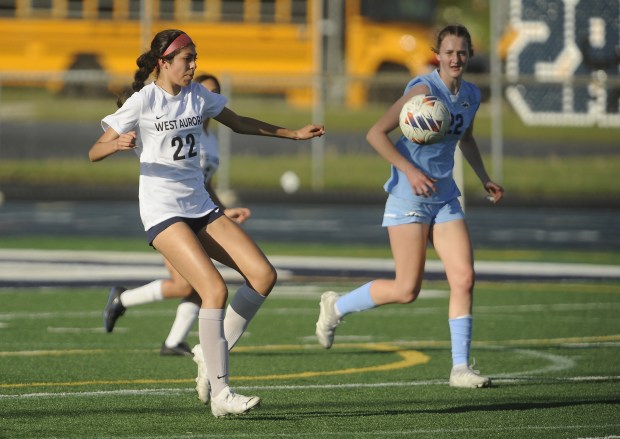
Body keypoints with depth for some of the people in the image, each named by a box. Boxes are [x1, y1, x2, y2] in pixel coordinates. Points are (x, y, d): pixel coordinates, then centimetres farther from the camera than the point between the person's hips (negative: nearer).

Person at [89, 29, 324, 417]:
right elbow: (94, 153, -8)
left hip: (201, 208, 7)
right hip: (163, 213, -7)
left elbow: (239, 123, 26)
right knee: (215, 289, -22)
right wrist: (118, 144, -31)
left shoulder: (198, 95, 9)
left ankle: (212, 355, 7)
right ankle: (220, 393, -17)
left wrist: (293, 134, 27)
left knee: (263, 275, -5)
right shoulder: (143, 101, -9)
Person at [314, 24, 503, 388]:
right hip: (409, 196, -7)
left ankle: (461, 367, -3)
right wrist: (410, 170, -24)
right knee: (407, 290, -6)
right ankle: (336, 307, 18)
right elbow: (376, 133, -17)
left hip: (445, 198, 7)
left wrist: (485, 179, 17)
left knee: (464, 277, -7)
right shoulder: (424, 90, -16)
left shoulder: (471, 95, 7)